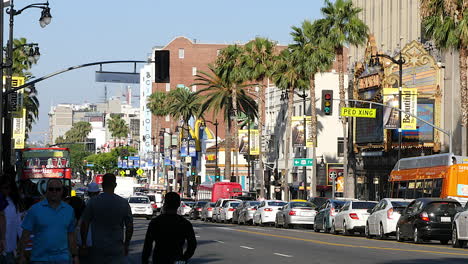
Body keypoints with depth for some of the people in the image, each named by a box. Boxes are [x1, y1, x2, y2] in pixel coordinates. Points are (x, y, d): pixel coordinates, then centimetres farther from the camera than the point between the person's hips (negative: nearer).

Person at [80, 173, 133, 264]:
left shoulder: (93, 202, -3)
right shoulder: (123, 203, -1)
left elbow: (84, 225, -2)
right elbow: (129, 227, 3)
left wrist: (84, 244, 9)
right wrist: (126, 245, 15)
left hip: (97, 249, 0)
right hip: (117, 249, 0)